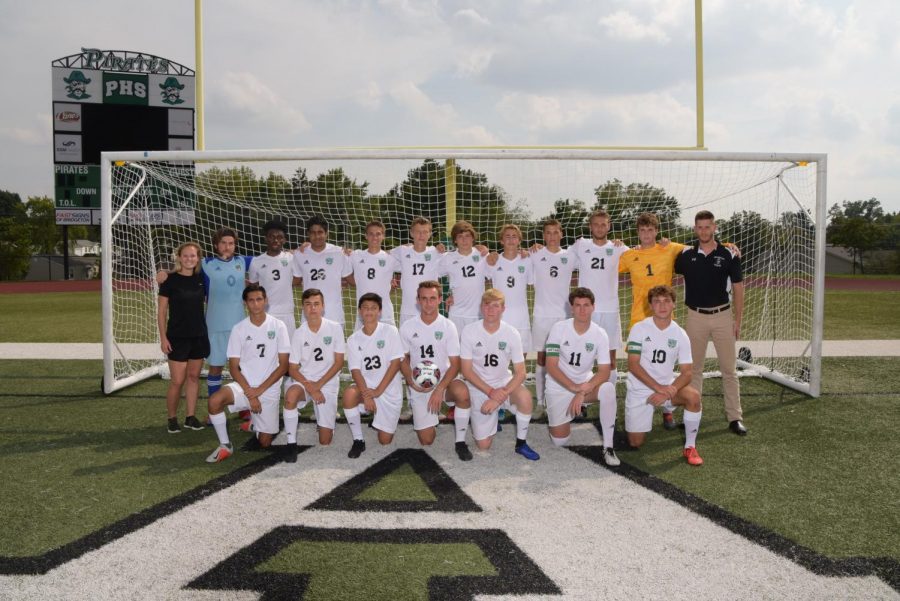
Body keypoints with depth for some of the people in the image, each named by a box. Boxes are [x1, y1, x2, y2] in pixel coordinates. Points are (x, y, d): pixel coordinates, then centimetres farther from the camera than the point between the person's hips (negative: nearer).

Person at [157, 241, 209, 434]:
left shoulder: (201, 279, 4)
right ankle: (172, 418, 14)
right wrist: (163, 337, -8)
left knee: (194, 377, 10)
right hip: (177, 338, -4)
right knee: (177, 381, -3)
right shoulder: (171, 280, -7)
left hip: (199, 336, 4)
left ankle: (191, 417, 20)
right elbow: (161, 311, -5)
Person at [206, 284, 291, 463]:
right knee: (214, 401, -30)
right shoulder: (239, 329, -1)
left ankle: (255, 421, 34)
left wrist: (259, 390, -12)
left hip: (269, 391, 0)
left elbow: (283, 365, -6)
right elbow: (233, 367, -2)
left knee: (264, 442, 0)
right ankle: (225, 446, -9)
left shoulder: (278, 326, -4)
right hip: (244, 386, 1)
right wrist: (249, 392, -15)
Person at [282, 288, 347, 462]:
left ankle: (328, 417, 30)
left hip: (327, 384, -1)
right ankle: (291, 443, -20)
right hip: (304, 381, 1)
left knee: (325, 440, -5)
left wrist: (318, 385, -15)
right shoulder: (299, 333, -3)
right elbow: (292, 369, -3)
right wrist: (310, 387, -19)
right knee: (290, 395, -37)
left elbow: (339, 362, -6)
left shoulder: (335, 328, -6)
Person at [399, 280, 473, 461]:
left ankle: (460, 442, -16)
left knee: (462, 392, -37)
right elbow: (403, 359, 8)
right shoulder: (407, 327, -2)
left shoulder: (448, 326, -5)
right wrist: (411, 382, -11)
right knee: (426, 440, -8)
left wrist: (440, 389, -21)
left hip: (444, 381, -1)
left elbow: (455, 363, -8)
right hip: (418, 387, 1)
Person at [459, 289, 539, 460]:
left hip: (504, 381, 1)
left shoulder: (511, 333, -12)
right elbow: (466, 371, -11)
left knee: (525, 396, -34)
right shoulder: (469, 331, -15)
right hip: (479, 387, 0)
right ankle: (494, 415, 30)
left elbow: (520, 372, -12)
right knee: (483, 445, -4)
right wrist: (491, 392, -22)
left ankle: (521, 443, -10)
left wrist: (499, 397, -24)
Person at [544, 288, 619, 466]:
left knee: (608, 388, -33)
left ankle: (608, 447, -21)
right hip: (559, 387, -1)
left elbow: (604, 372, -16)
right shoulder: (559, 329, -16)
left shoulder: (600, 334, -13)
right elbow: (551, 366, -18)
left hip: (586, 383, 1)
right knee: (559, 441, -3)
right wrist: (574, 387, -31)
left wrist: (582, 392, -31)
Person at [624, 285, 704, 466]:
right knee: (636, 442, -2)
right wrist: (658, 387, -25)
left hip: (668, 385, 2)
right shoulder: (639, 329, -11)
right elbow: (633, 365, -15)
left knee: (693, 396, -30)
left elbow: (686, 373, -7)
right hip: (639, 389, -1)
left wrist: (668, 392, -24)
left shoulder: (680, 334, -5)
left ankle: (690, 447, -11)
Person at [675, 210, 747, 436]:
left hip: (722, 316, -1)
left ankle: (735, 417, 10)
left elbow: (737, 288, 2)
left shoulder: (729, 255, -2)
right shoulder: (686, 255, 1)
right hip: (695, 317, 1)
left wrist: (737, 320, 0)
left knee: (729, 369, 3)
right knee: (694, 368, 9)